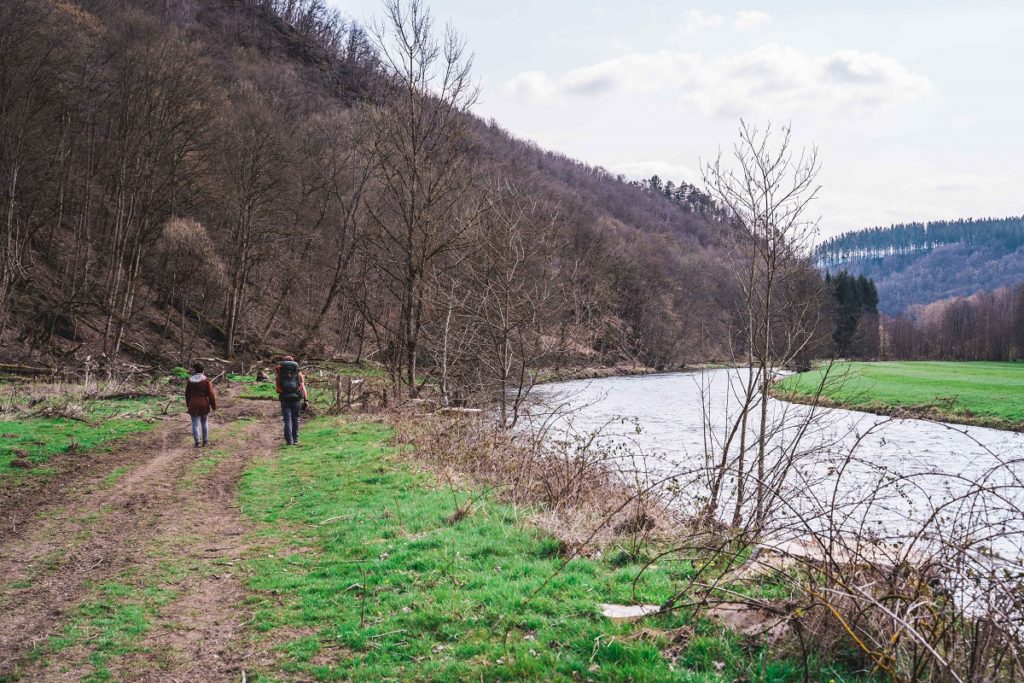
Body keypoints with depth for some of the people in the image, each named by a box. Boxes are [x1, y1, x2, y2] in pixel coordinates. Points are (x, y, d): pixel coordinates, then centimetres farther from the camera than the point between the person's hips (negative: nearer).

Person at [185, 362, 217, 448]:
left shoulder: (190, 380, -2)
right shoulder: (206, 380, -9)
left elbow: (187, 393, 8)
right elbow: (210, 394, -8)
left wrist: (188, 404, 22)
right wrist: (213, 405, 1)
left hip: (193, 405, 0)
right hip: (204, 404, 0)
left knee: (195, 424, 3)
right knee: (204, 423, 16)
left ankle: (197, 443, 1)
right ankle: (205, 441, 22)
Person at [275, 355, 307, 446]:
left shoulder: (280, 374, 5)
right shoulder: (298, 374, 6)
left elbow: (277, 388, 4)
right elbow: (303, 387, -2)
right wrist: (305, 400, -4)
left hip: (285, 400, 0)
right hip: (296, 399, 0)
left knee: (287, 420, 3)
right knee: (295, 419, 14)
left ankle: (289, 440, -5)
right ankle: (295, 439, 17)